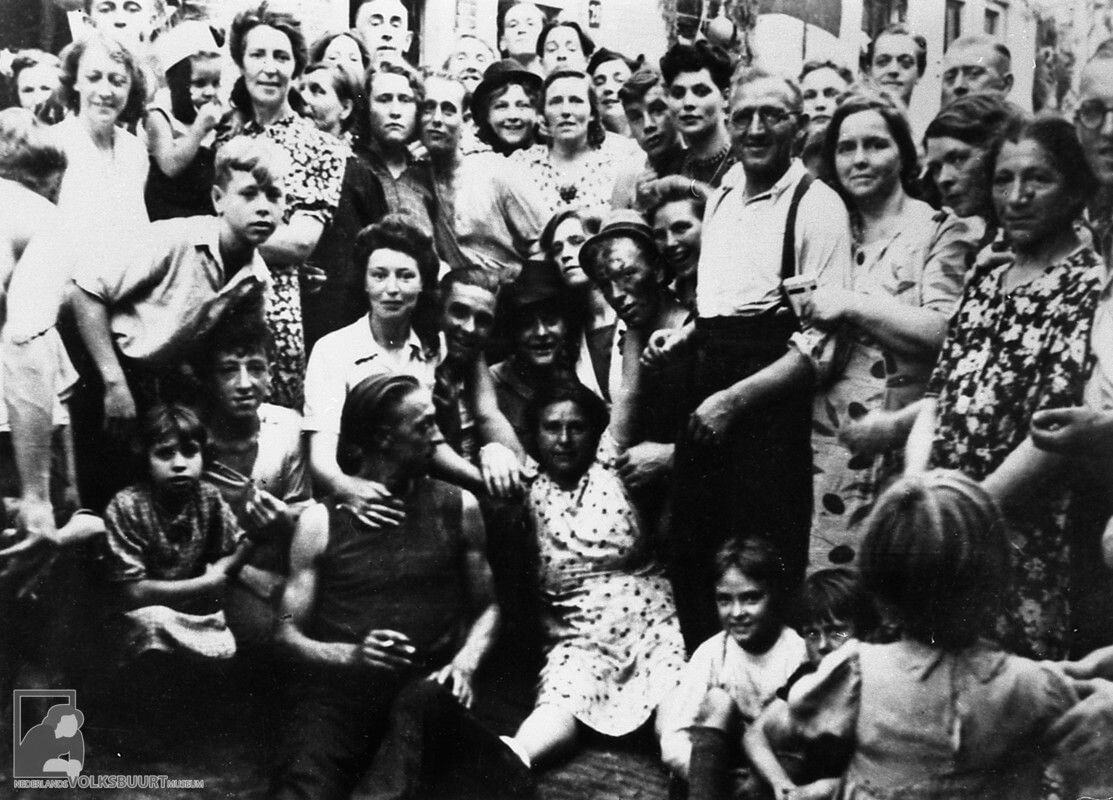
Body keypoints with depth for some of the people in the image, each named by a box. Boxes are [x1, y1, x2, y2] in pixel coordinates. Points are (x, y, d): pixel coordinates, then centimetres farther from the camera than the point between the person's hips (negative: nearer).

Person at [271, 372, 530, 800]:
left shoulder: (457, 507, 11)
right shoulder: (321, 522, 6)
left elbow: (485, 607, 17)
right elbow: (289, 633, 8)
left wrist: (464, 663, -5)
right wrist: (352, 655, -13)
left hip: (425, 687, 1)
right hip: (337, 688, -1)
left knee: (423, 701, -37)